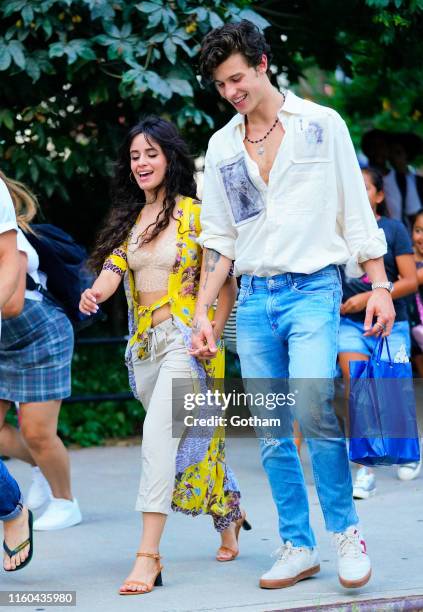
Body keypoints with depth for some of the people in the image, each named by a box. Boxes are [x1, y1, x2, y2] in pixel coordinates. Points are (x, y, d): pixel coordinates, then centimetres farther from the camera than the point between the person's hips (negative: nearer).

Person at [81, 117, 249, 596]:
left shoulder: (194, 213, -5)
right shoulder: (128, 218, 13)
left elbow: (226, 282, -4)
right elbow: (113, 267, -2)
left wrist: (212, 338, -11)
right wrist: (96, 292, -24)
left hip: (185, 338, -6)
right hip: (143, 342, 6)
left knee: (158, 436, -20)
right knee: (190, 436, 16)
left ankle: (148, 556, -24)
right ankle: (228, 515, 38)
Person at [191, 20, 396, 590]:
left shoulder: (321, 124, 1)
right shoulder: (221, 146, 11)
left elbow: (356, 211, 3)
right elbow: (219, 239, 14)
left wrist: (379, 286, -3)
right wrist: (201, 313, 8)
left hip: (312, 290, -4)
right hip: (253, 300, 4)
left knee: (312, 409, -22)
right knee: (273, 434, 3)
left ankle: (345, 528, -6)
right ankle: (298, 546, 12)